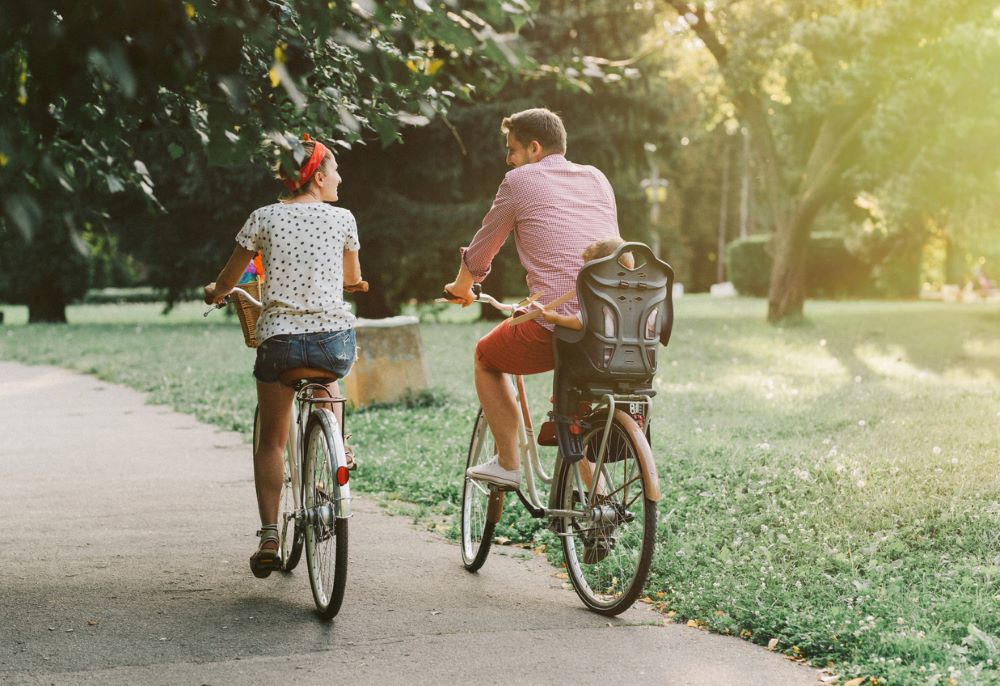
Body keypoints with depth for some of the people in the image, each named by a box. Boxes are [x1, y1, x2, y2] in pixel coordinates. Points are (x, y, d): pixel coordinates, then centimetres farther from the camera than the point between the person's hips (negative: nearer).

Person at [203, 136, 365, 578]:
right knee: (328, 374, 38)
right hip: (335, 338, 0)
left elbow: (227, 280, 11)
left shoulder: (265, 218, 4)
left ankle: (269, 538, 3)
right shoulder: (342, 219, 5)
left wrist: (215, 293, 34)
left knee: (271, 442, 11)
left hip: (279, 339, 0)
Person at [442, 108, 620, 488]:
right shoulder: (597, 179, 19)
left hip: (556, 324, -5)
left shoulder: (519, 181, 5)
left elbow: (479, 253, 14)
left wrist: (461, 288, 35)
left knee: (485, 356, 24)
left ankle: (507, 464, 21)